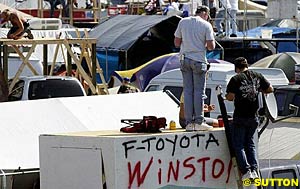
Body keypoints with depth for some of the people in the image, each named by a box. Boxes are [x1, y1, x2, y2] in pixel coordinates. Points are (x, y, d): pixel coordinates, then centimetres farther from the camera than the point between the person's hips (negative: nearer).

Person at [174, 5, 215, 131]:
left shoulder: (183, 22, 6)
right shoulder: (206, 25, -5)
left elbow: (176, 43, 7)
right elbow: (211, 46, -8)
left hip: (185, 59, 4)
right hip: (198, 60, -4)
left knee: (188, 90, 6)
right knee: (199, 91, 1)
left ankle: (189, 123, 5)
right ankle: (199, 122, 0)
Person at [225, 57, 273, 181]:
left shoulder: (236, 79, -10)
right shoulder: (257, 76, 4)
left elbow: (230, 97, -14)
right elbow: (270, 89, 10)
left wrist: (226, 95, 8)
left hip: (240, 117, -5)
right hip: (254, 117, 5)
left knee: (238, 145, 3)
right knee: (251, 144, 15)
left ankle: (246, 171, -7)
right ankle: (254, 169, 3)